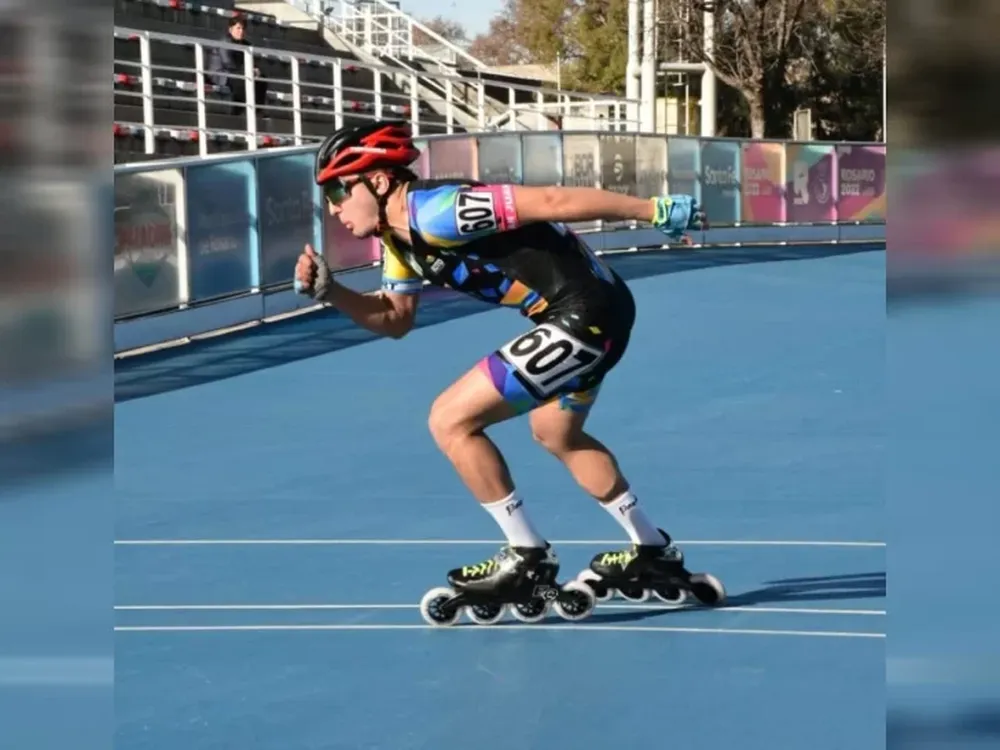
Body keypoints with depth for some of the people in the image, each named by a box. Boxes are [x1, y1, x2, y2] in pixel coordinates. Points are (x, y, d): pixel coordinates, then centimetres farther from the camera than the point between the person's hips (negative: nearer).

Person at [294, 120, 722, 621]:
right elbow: (396, 319, 21)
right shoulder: (398, 237, 9)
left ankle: (527, 556, 5)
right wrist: (329, 292, 5)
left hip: (586, 317, -11)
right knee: (557, 435, 31)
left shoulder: (433, 210, -21)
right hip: (584, 315, 11)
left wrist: (655, 210, -24)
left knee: (450, 421, -7)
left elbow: (554, 202, -24)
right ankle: (652, 551, 44)